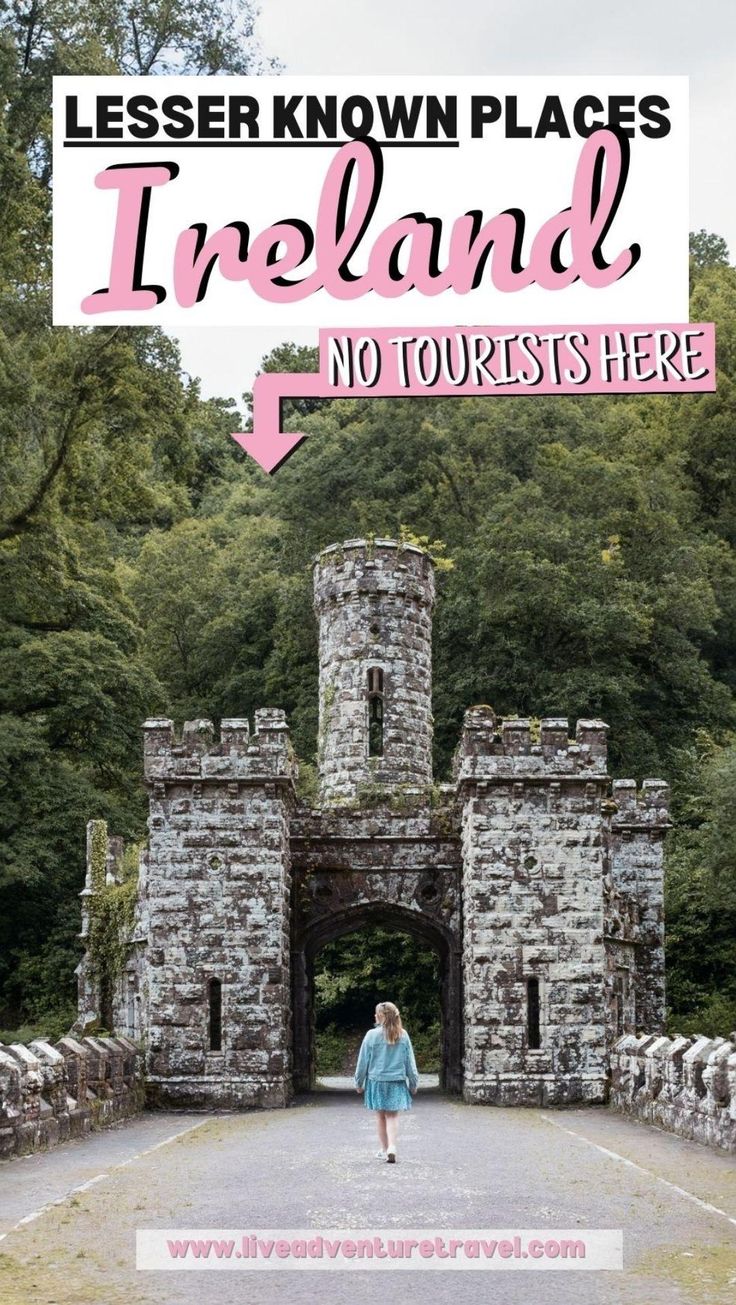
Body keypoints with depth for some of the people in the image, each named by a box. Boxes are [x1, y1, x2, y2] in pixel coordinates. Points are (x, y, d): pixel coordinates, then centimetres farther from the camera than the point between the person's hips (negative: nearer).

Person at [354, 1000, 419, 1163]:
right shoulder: (403, 1035, -2)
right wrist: (413, 1082, 13)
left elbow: (363, 1061, -3)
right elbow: (410, 1061, 4)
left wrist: (359, 1082, 8)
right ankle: (392, 1147, -12)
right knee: (392, 1115, 5)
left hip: (377, 1081, -1)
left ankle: (384, 1149, 17)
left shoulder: (372, 1035, -10)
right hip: (397, 1081, 2)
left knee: (380, 1115, 10)